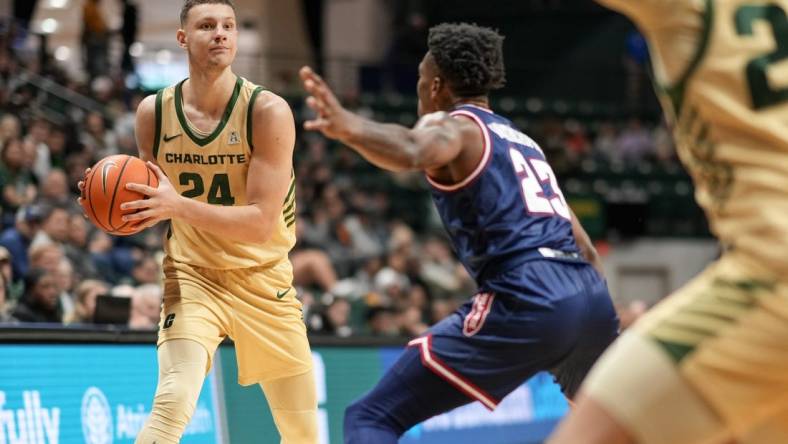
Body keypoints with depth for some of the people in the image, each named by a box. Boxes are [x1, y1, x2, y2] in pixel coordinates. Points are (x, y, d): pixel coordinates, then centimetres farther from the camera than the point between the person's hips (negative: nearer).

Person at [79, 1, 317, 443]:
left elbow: (261, 222, -24)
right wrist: (117, 206, -17)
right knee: (173, 403, -25)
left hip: (263, 279, 0)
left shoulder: (268, 111, -17)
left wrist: (179, 206, -36)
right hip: (192, 277, 0)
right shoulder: (154, 112, -7)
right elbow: (151, 210, 7)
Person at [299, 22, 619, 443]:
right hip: (591, 294, 8)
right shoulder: (522, 140, 30)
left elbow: (412, 152, -21)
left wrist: (348, 127, -39)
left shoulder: (454, 126, 6)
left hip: (526, 301, -8)